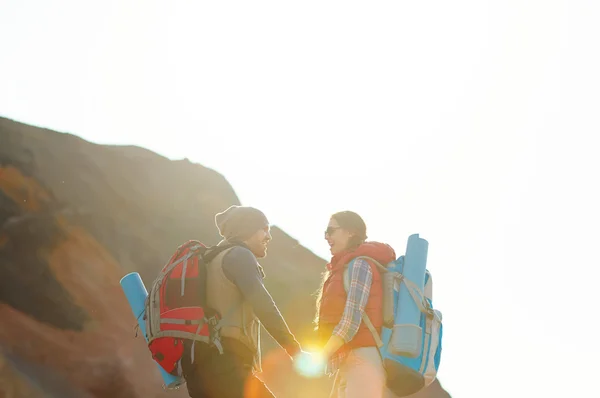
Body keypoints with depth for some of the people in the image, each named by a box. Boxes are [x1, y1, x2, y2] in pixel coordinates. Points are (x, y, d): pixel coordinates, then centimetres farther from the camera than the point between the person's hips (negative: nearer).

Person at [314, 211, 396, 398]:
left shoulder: (360, 264, -7)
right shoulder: (346, 267, 23)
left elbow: (352, 318, -17)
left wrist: (322, 355, -18)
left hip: (361, 361, -10)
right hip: (349, 364, 10)